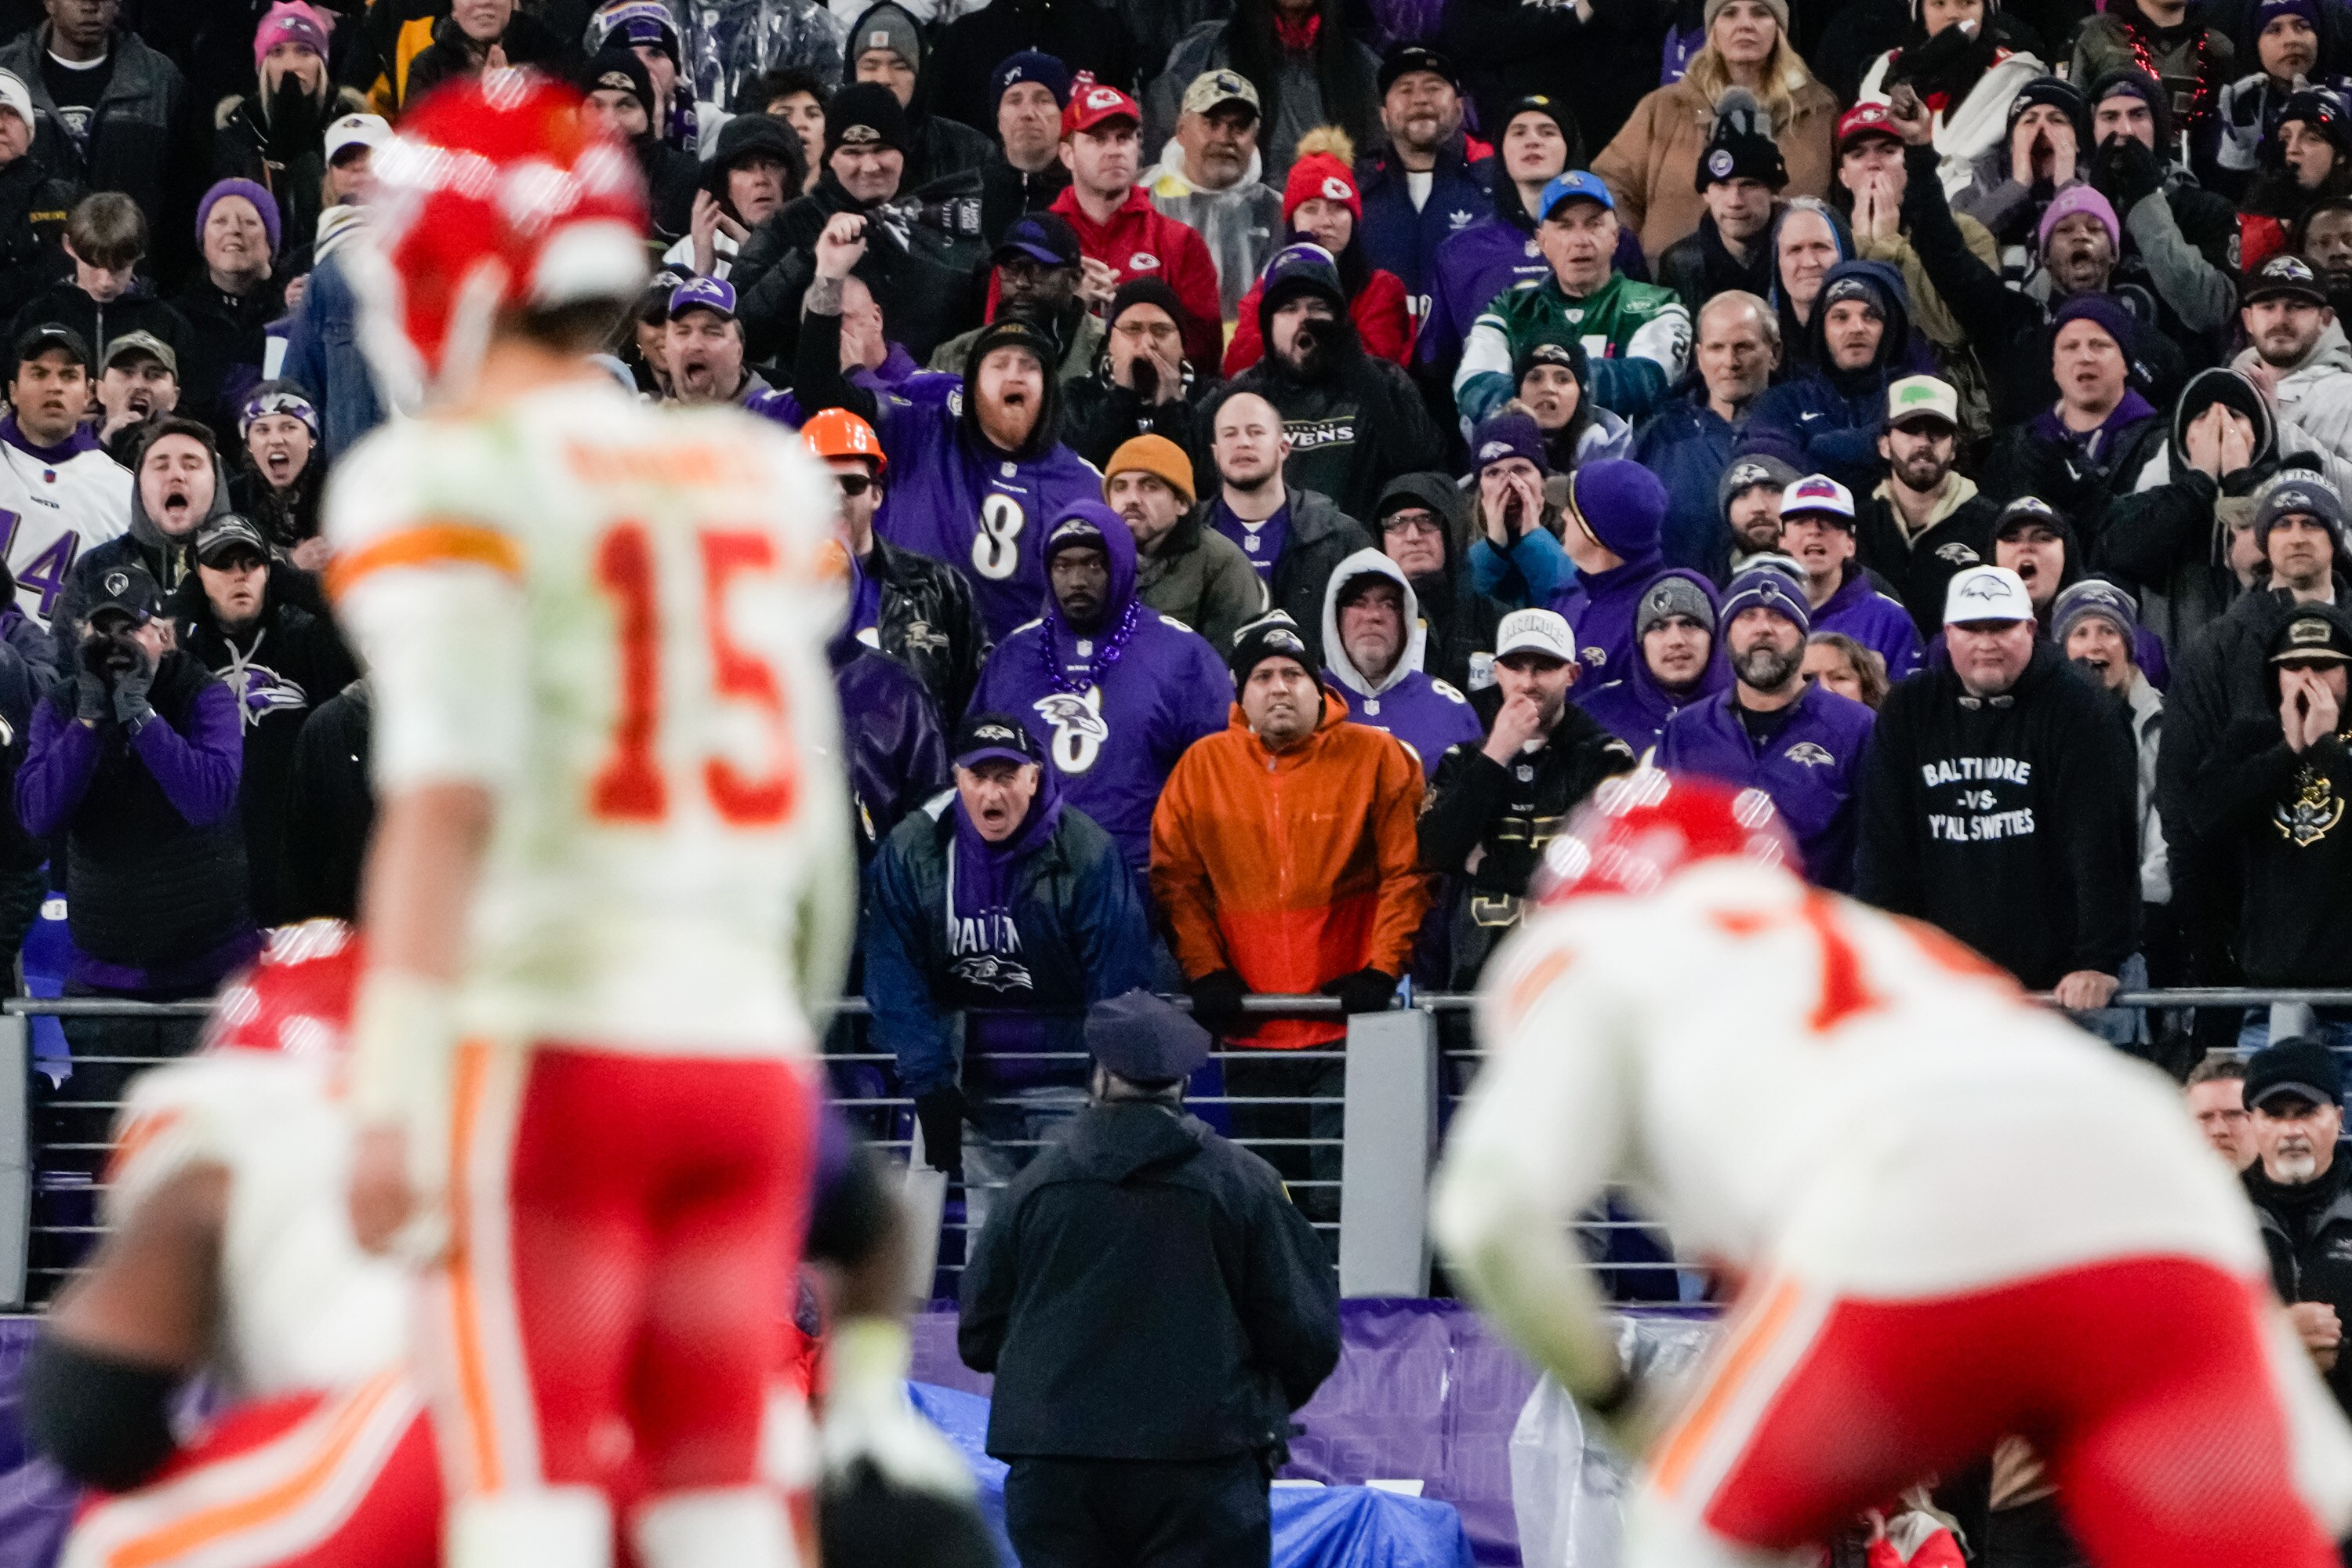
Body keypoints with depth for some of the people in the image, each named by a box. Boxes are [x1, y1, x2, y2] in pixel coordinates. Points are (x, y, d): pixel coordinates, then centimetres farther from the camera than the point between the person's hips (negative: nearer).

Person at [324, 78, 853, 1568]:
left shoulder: (453, 482, -6)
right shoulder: (766, 481, 12)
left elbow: (447, 803, -15)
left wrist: (392, 1091, -17)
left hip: (550, 1047, -5)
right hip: (748, 1045, 6)